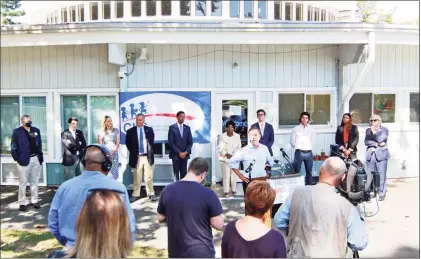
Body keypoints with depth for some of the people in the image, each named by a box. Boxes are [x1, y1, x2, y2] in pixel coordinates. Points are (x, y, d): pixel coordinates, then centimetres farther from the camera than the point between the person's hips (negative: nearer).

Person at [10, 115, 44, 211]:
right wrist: (17, 159, -12)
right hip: (24, 160, -4)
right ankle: (22, 203, 15)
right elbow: (13, 147, -6)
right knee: (23, 183, 5)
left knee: (34, 182, 14)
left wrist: (41, 157, 4)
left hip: (36, 159, 4)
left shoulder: (36, 130, 7)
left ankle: (34, 200, 24)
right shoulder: (17, 131, -6)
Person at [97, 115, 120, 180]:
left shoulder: (116, 130, 8)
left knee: (114, 171, 0)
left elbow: (118, 143, 4)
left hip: (114, 154, 2)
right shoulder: (101, 132, 5)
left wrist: (113, 151, -9)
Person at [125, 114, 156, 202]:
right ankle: (136, 194, 13)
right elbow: (128, 143, 6)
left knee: (149, 177, 4)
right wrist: (133, 152, 3)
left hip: (148, 156, 1)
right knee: (136, 177, 4)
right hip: (136, 157, -1)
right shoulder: (130, 131, 1)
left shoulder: (149, 129, 6)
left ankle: (151, 194, 12)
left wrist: (150, 151, 8)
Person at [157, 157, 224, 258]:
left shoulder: (167, 190, -8)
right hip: (201, 252, -3)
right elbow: (219, 225, -13)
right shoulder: (208, 194, -19)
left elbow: (160, 218, 4)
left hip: (175, 252, 4)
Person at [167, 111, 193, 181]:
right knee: (176, 173, 1)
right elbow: (171, 142, -8)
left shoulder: (187, 128, 8)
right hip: (175, 155, -3)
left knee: (184, 173, 5)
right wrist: (179, 152, -12)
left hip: (185, 154, 3)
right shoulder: (172, 127, -3)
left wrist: (186, 152, -7)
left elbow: (190, 142, 6)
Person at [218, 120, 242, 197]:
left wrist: (233, 155, -14)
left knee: (234, 174, 5)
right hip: (225, 158, -2)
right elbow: (220, 148, -7)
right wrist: (227, 155, -18)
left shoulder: (237, 136, 2)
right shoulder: (222, 136, -4)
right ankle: (226, 191, 6)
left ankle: (234, 190, 19)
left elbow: (239, 147, 1)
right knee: (226, 175, -4)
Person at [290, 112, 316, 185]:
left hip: (309, 153, 3)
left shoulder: (311, 129, 8)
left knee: (309, 171, 11)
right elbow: (292, 141, 1)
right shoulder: (296, 129, 1)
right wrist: (298, 147, -3)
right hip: (299, 152, -3)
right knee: (297, 171, 1)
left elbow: (313, 140, 12)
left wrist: (309, 147, 2)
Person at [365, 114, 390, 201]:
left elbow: (380, 139, -11)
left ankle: (382, 194, 4)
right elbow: (366, 142, 0)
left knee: (381, 175, -4)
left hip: (381, 155, -3)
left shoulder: (384, 129, 5)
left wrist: (374, 132, -6)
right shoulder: (368, 130, 14)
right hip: (370, 155, 3)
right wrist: (376, 144, -9)